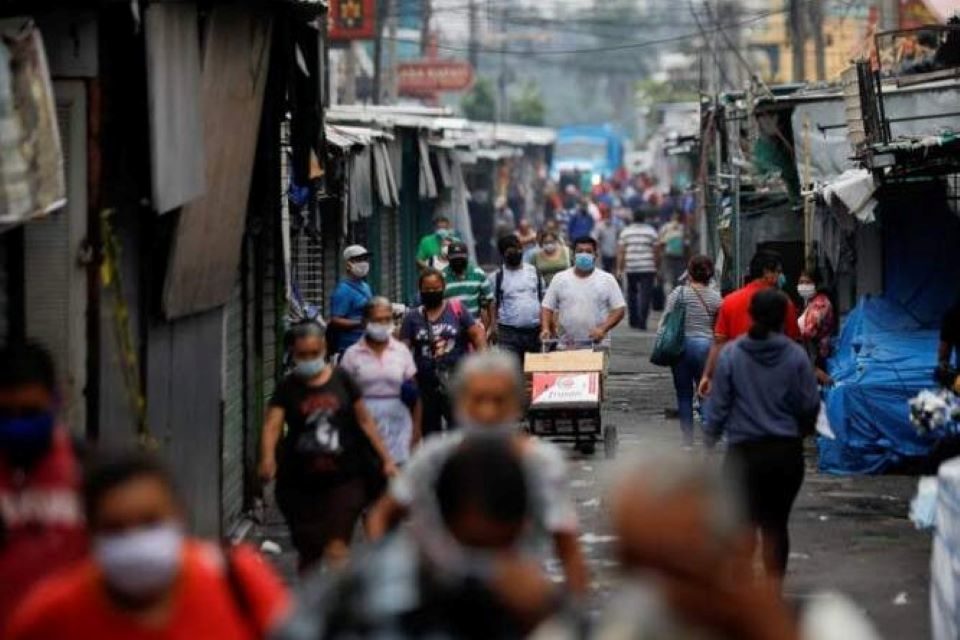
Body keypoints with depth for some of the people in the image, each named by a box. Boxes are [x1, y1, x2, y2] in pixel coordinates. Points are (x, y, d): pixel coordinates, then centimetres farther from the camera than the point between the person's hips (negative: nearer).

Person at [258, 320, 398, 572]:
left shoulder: (341, 379, 2)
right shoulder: (288, 387, 0)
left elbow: (365, 420, 9)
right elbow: (272, 425, -13)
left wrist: (386, 459, 8)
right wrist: (268, 459, -32)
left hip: (343, 478, -1)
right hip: (301, 482, 1)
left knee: (337, 547, -14)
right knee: (308, 552, 11)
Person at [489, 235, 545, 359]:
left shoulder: (534, 272, 10)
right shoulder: (497, 277, 1)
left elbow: (544, 299, 13)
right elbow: (493, 305, 1)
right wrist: (494, 327, -9)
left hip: (535, 331, 4)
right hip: (509, 332, -4)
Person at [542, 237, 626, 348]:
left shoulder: (607, 280, 3)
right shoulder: (560, 279, 7)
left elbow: (619, 309, 0)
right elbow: (547, 308, 9)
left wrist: (603, 329, -15)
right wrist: (545, 329, -9)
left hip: (597, 344, -1)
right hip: (566, 345, 1)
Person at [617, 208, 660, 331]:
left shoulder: (625, 232, 6)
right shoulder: (651, 231, 2)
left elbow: (621, 253, 1)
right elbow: (656, 252, 2)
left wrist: (619, 269, 3)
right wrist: (657, 268, 11)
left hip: (631, 268, 2)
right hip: (648, 268, -2)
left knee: (632, 293, 14)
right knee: (645, 295, -4)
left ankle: (633, 321, 17)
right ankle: (642, 322, -12)